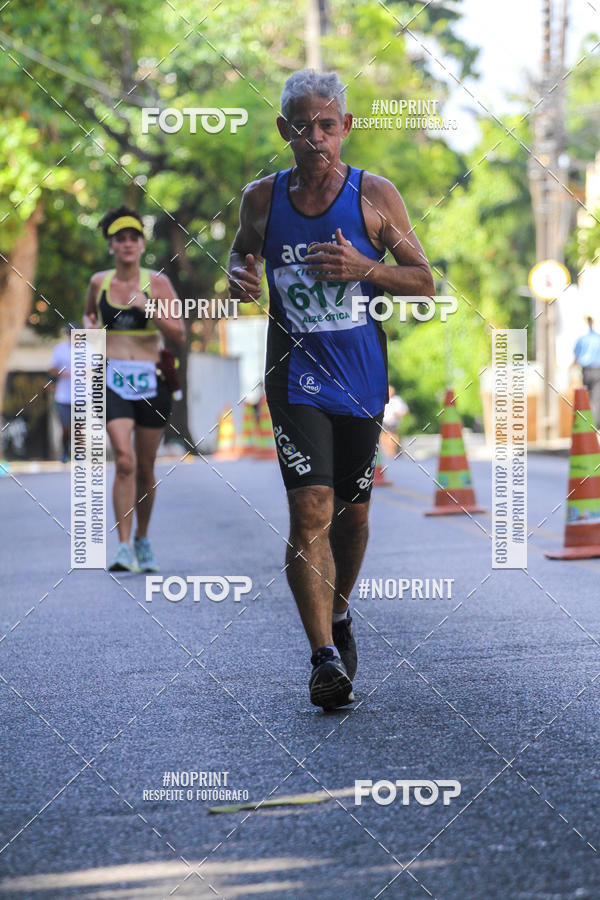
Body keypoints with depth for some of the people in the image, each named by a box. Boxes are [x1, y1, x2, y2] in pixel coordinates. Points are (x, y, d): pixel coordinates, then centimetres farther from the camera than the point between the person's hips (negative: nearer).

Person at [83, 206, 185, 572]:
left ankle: (143, 539, 31)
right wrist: (91, 326, 5)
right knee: (124, 461, -18)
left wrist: (148, 309, -17)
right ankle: (125, 548, -18)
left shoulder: (157, 283, -1)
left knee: (145, 467, 10)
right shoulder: (99, 282, 6)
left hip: (150, 380, 0)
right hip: (113, 380, 0)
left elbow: (179, 335, -5)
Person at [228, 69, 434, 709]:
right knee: (311, 505, -15)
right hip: (296, 371, -1)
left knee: (352, 509, 14)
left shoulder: (375, 195, -4)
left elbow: (425, 281, 1)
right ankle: (324, 656, -17)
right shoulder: (262, 198, 0)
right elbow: (241, 250, 19)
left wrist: (364, 268, -17)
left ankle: (338, 615, 40)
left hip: (362, 373, 1)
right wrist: (240, 275, -5)